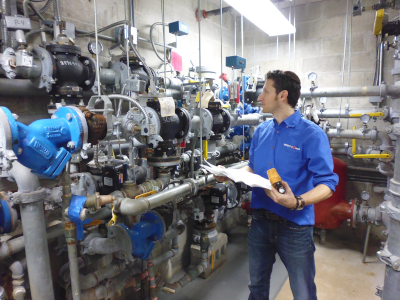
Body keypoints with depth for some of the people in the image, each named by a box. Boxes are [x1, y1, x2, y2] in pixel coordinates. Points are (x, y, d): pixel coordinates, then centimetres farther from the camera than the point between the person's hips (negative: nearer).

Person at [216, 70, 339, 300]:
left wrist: (297, 202, -33)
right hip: (260, 222, 5)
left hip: (294, 226, -5)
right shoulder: (261, 131, 5)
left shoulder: (312, 134, -14)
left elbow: (328, 184, -17)